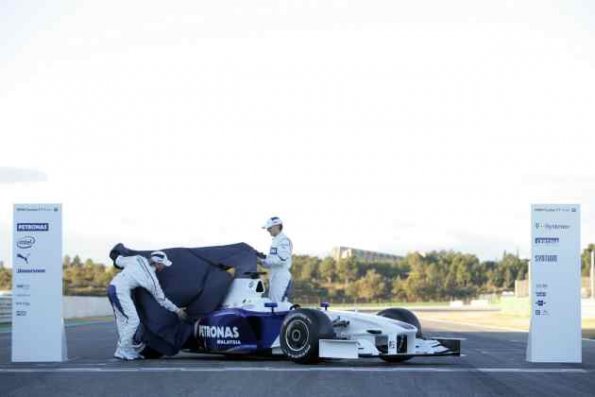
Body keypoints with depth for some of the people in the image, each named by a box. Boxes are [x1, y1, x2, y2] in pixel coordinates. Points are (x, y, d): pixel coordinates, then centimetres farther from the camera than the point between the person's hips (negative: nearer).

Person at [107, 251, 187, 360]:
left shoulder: (139, 259, 4)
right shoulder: (152, 280, -5)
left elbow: (119, 261, 13)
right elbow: (162, 300, 6)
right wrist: (177, 310, 17)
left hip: (112, 286, 8)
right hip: (121, 291, -8)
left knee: (122, 319, 12)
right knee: (133, 320, -7)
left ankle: (124, 350, 16)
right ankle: (122, 351, -5)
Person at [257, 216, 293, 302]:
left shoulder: (284, 240, -10)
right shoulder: (275, 241, 20)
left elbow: (282, 259, -22)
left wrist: (265, 258, -18)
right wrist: (262, 260, 7)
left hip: (282, 277, -10)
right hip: (274, 278, 10)